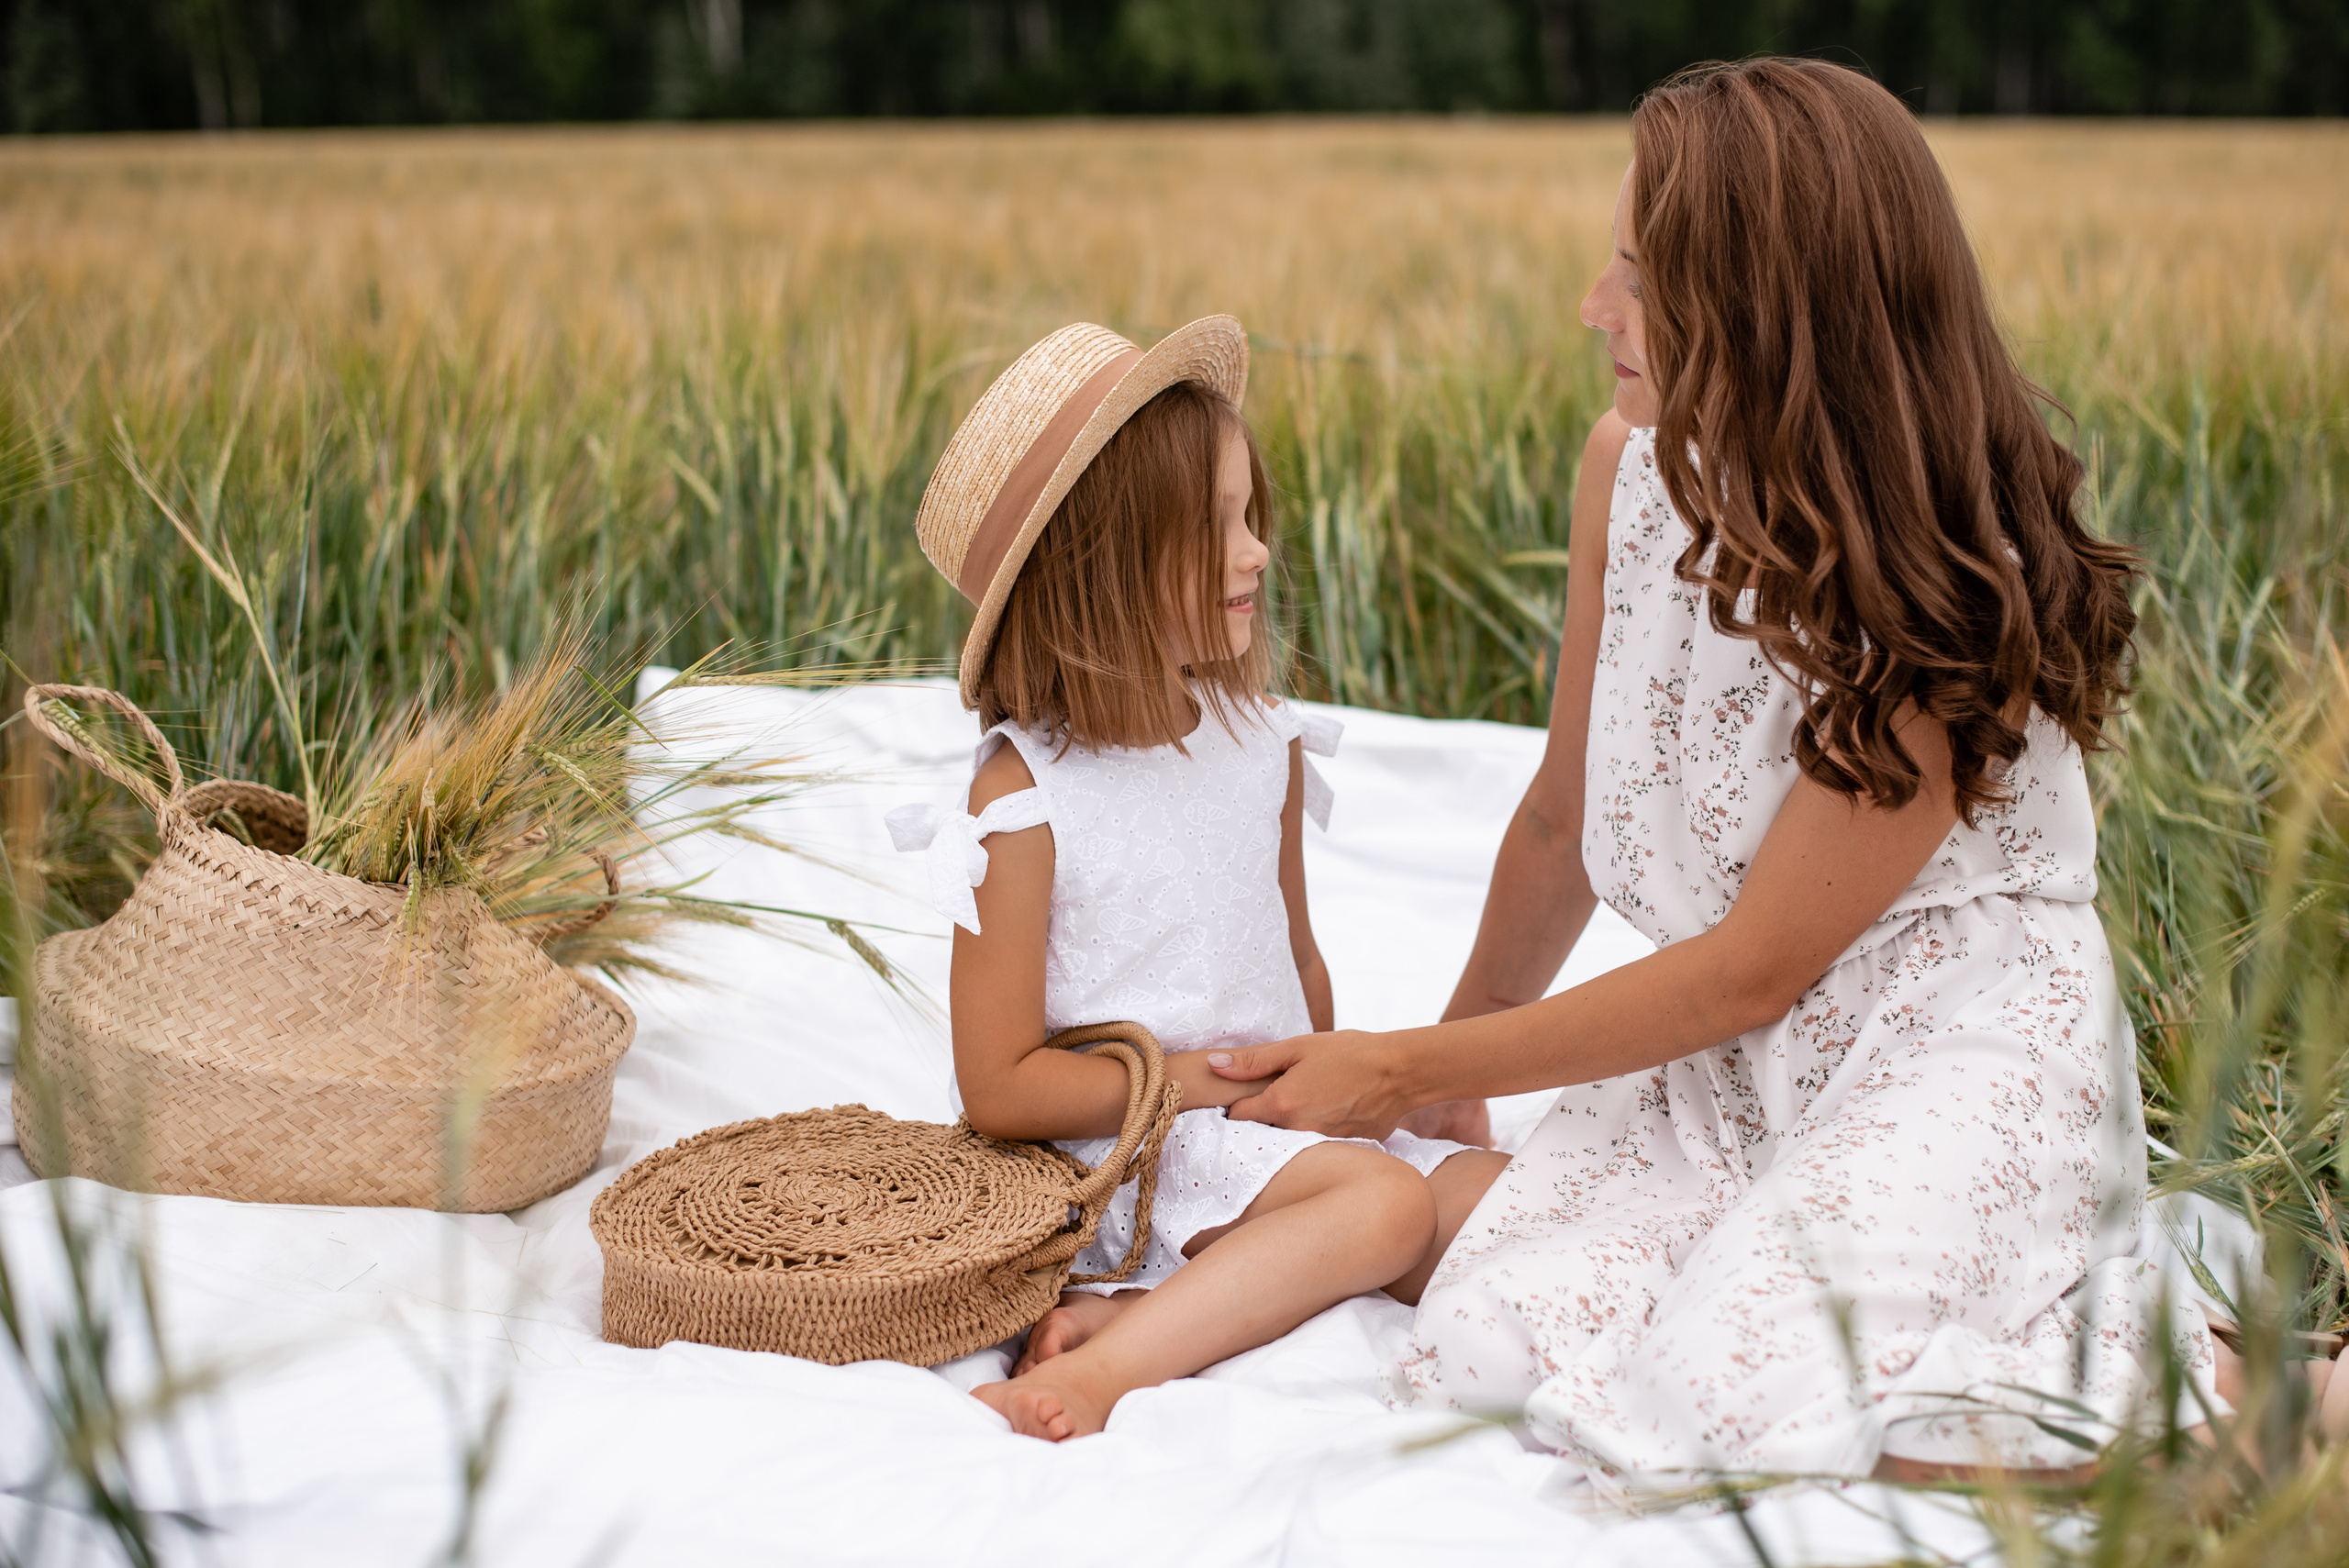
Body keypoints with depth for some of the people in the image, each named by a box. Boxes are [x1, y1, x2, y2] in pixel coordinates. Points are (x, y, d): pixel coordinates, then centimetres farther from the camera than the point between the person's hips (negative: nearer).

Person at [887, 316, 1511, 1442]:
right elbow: (998, 1087, -11)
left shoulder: (1263, 744, 7)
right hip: (1132, 1150, -7)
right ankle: (1104, 1370, -30)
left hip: (1281, 1125, 8)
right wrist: (1214, 1078, -15)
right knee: (1387, 1199, -26)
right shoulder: (1026, 794, -12)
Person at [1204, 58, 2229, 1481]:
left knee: (1760, 1396, -26)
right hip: (1724, 1047, 5)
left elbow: (1755, 970, -17)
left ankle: (2216, 1367, -1)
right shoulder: (1634, 467, -3)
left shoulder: (1950, 591, -22)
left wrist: (1412, 1071, -13)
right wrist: (1451, 1072, 18)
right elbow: (1567, 817, 9)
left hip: (1952, 1043, -5)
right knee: (1498, 1345, -17)